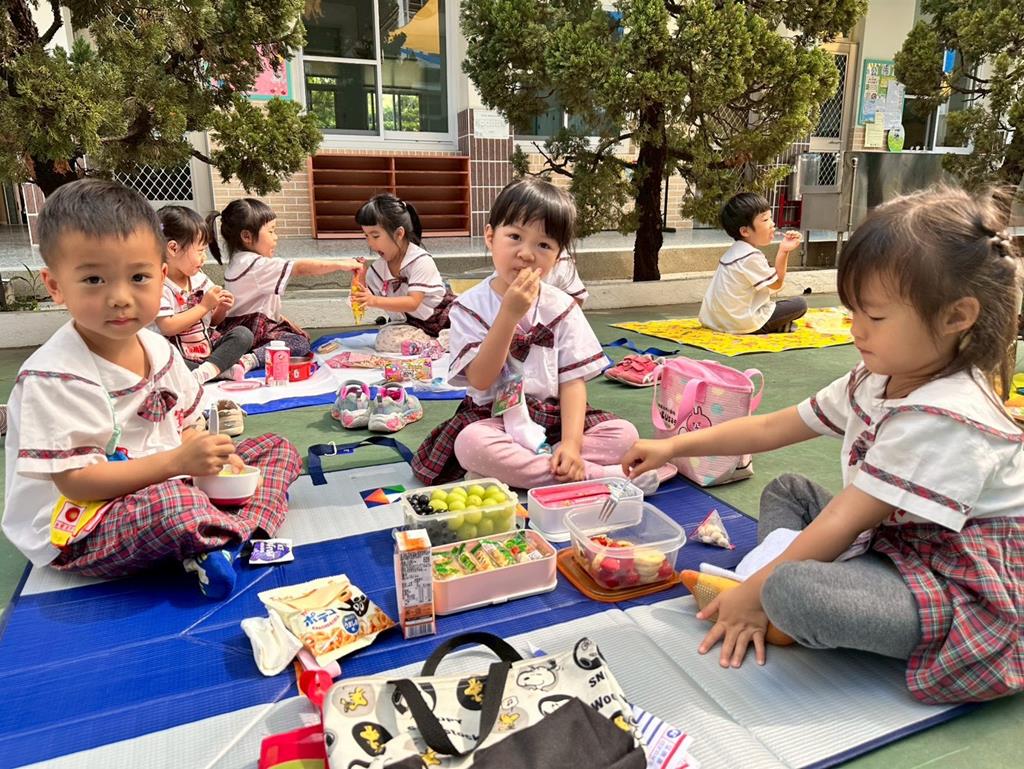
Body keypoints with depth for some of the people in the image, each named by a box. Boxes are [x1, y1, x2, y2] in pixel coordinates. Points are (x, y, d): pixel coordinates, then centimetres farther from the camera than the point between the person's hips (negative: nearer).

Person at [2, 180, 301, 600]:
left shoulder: (159, 349, 3)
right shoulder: (54, 377, -20)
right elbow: (75, 481, -22)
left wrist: (209, 456, -11)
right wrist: (177, 461, -30)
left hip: (167, 483, 8)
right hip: (80, 532, -8)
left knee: (278, 448, 6)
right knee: (172, 504, -42)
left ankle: (222, 543, -16)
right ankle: (251, 530, -10)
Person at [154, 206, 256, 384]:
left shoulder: (200, 279, 9)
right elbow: (167, 327, -23)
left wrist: (222, 308, -5)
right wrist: (204, 306, -19)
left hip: (209, 348, 6)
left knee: (243, 334, -14)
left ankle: (206, 371, -32)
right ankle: (226, 369, -32)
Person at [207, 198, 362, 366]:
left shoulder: (239, 262, 16)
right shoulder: (255, 264, -17)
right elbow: (301, 268, -24)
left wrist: (279, 318, 12)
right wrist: (341, 264, -23)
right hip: (249, 333, -10)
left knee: (301, 336, 11)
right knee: (300, 344, -22)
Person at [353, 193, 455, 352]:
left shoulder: (421, 261, -19)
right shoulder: (376, 269, -2)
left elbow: (413, 302, -27)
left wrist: (375, 301, -37)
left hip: (442, 318, -5)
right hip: (408, 323, 5)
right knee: (385, 339, -28)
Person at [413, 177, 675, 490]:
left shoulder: (562, 307, 1)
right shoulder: (470, 307, -5)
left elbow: (573, 380, -4)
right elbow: (480, 380, -15)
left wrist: (571, 443, -20)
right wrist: (510, 313, -25)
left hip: (555, 418, 3)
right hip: (495, 420, -2)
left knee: (624, 433, -18)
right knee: (470, 443, -35)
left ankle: (510, 469, -22)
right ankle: (601, 475, -27)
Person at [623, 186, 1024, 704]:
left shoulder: (946, 419, -27)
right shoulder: (874, 382, 2)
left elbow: (842, 522, -25)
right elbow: (772, 428, 7)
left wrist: (754, 592, -18)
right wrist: (674, 446, 4)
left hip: (963, 596, -10)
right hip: (888, 544, 10)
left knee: (788, 590, -35)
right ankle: (772, 589, -9)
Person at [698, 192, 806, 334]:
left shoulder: (736, 250, 12)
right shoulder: (751, 256, -19)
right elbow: (776, 284, -8)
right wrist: (784, 252, -11)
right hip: (740, 323, -9)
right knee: (799, 304, -2)